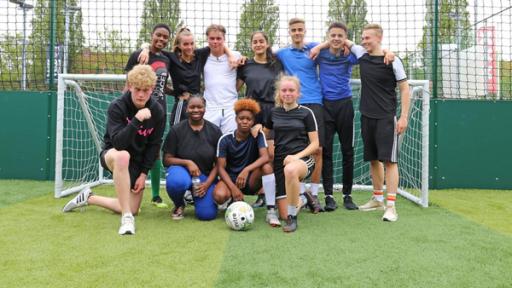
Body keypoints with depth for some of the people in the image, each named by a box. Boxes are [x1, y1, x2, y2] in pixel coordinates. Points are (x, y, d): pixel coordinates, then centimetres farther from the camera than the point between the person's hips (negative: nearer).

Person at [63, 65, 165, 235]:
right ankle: (126, 217, -34)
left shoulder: (157, 111, -11)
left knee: (133, 209, 1)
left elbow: (154, 145, -3)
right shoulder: (117, 107, -21)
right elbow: (118, 143, -31)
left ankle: (89, 198, 25)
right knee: (123, 156, -43)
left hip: (137, 162, 4)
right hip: (112, 154, -4)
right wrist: (137, 120, -42)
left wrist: (143, 173, -9)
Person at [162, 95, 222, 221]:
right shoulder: (176, 130, -4)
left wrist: (207, 183, -13)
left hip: (206, 176, 1)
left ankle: (195, 197, 19)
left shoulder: (215, 131, 0)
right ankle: (179, 205, -2)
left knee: (207, 214, -19)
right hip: (182, 170, -1)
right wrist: (187, 162, -21)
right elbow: (167, 160, -4)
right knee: (176, 181, -39)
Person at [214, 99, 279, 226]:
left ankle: (271, 211, -26)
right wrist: (233, 188, -24)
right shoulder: (225, 139, -9)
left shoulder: (258, 135, -7)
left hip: (251, 179, 0)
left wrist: (246, 170, -37)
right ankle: (234, 201, 6)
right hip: (231, 178, 0)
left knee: (267, 167, -31)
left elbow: (265, 157, -21)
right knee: (219, 196, -33)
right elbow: (221, 168, -11)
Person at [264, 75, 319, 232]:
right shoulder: (274, 113, 12)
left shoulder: (306, 113, 2)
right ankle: (302, 199, 34)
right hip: (280, 161, 4)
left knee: (290, 169, -43)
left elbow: (314, 144, 0)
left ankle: (292, 218, -26)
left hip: (303, 158, -4)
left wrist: (297, 156, -15)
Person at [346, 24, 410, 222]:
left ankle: (391, 206, -7)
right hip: (367, 116, 5)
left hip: (387, 118, -5)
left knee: (389, 160, -8)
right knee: (373, 159, 13)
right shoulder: (362, 54, 7)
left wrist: (404, 116, -11)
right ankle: (377, 199, 26)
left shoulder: (392, 61, -7)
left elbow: (404, 88, -5)